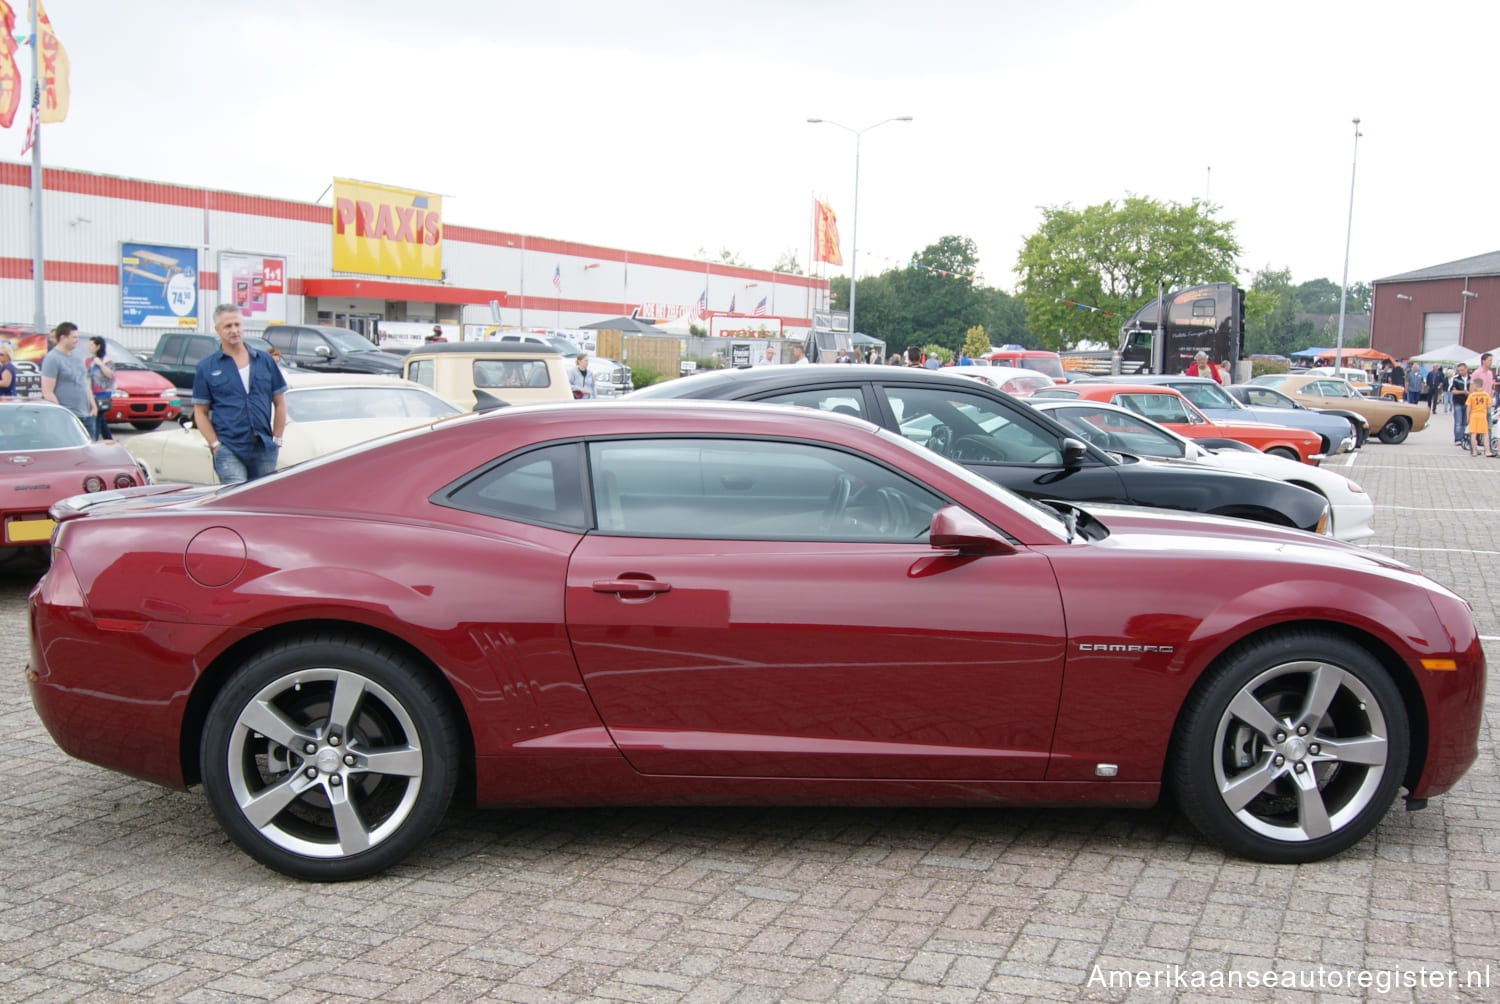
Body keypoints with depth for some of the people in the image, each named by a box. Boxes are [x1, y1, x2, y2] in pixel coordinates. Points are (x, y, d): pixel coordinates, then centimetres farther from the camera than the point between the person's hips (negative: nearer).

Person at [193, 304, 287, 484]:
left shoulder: (265, 361, 10)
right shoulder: (206, 367, 4)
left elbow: (280, 403, 13)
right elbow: (200, 412, 3)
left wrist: (277, 440, 5)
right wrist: (215, 445, -7)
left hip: (264, 449, 3)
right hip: (229, 451, -3)